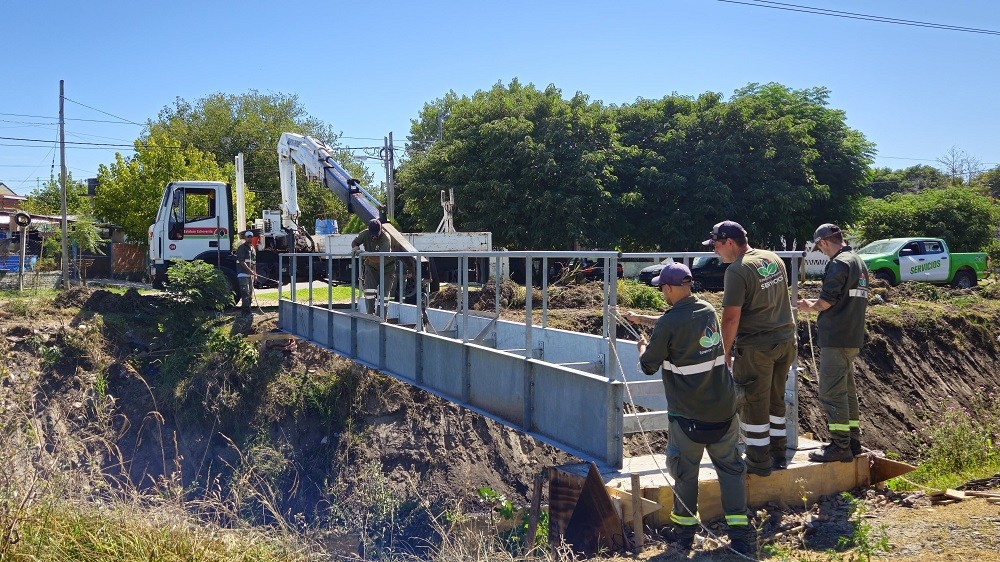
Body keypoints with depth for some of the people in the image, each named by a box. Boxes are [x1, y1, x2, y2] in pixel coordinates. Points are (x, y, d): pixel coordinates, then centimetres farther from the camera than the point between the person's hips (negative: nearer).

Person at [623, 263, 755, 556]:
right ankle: (740, 530, 11)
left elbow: (649, 366, -6)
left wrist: (643, 346, 15)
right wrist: (640, 318, 32)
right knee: (730, 467, 13)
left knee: (685, 471, 11)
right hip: (724, 409, 5)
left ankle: (685, 530, 24)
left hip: (688, 414, -5)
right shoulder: (708, 311, 4)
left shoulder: (669, 324, -17)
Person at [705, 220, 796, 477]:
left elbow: (731, 318, -20)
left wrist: (726, 351, -11)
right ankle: (779, 455, 29)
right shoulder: (774, 259, 8)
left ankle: (759, 462, 14)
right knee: (776, 400, 19)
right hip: (785, 340, 8)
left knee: (754, 404, 5)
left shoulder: (737, 271, -18)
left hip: (756, 346, -8)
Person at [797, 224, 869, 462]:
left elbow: (826, 302, -19)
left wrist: (809, 306, 1)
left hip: (835, 339, -10)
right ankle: (852, 442, 23)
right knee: (848, 390, 16)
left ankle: (839, 446, -2)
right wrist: (818, 304, 20)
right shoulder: (859, 263, 16)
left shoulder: (838, 263, -15)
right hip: (854, 338, 10)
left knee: (832, 392, -5)